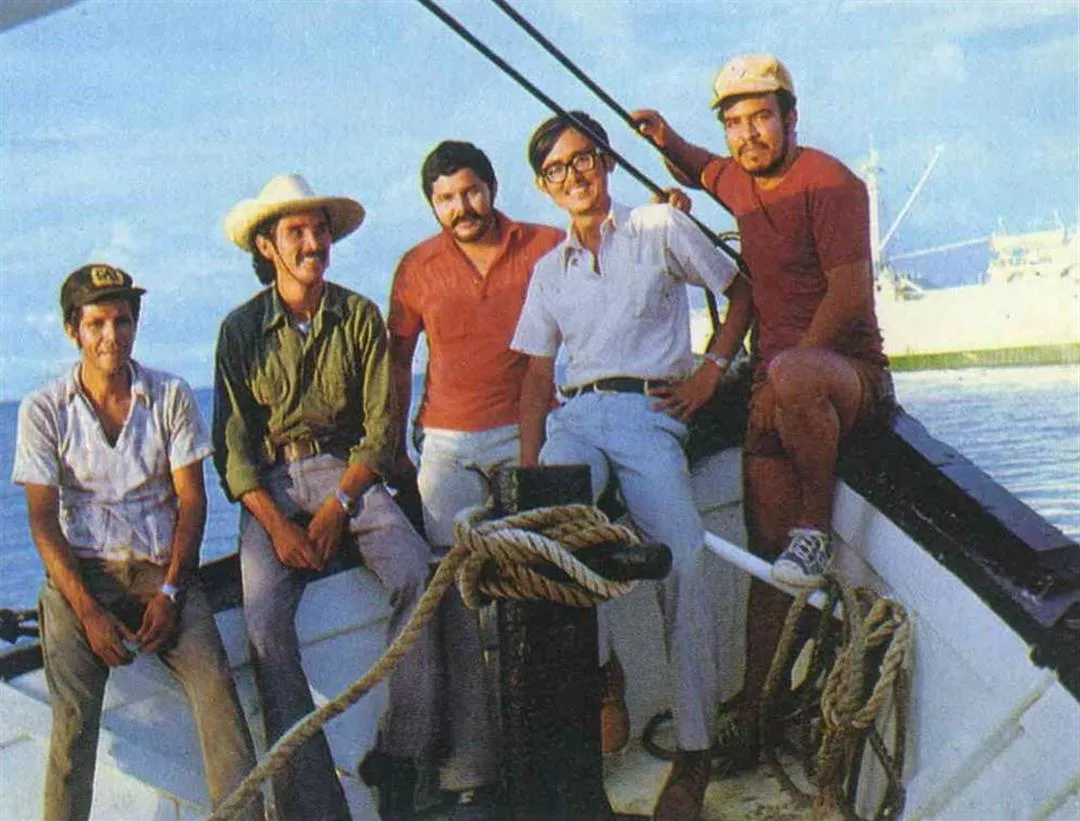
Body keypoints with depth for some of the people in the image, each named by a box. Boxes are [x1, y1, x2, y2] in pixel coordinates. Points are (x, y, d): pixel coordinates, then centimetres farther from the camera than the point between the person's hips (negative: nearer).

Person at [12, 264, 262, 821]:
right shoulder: (43, 410, 4)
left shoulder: (171, 396, 7)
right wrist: (88, 611, -13)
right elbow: (43, 521, -1)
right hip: (80, 572, 0)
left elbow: (191, 498, 5)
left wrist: (170, 592, -9)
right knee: (73, 715, -22)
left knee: (215, 687, -22)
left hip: (161, 569, 1)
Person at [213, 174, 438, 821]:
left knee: (414, 571, -28)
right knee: (265, 613, -26)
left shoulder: (359, 316, 6)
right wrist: (276, 524, -14)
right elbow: (232, 446, 1)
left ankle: (398, 763, -18)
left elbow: (382, 427, 2)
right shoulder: (241, 329, 4)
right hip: (270, 483, 0)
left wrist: (337, 507, -12)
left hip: (347, 470, 1)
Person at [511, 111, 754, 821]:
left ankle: (695, 750, -15)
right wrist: (528, 467, 5)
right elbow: (538, 375, 18)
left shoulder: (660, 228, 12)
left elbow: (741, 293, 16)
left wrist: (711, 373, 3)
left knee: (683, 563, -22)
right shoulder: (549, 271, 23)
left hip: (649, 411, -3)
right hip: (577, 415, 4)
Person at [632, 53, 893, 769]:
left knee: (790, 376, -43)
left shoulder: (829, 183, -10)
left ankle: (817, 534, -24)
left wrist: (787, 367, -20)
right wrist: (668, 142, 20)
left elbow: (850, 294, -17)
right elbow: (705, 172, 39)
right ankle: (752, 716, 1)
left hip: (853, 373, -6)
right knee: (768, 555, -1)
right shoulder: (739, 181, 14)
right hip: (777, 388, 7)